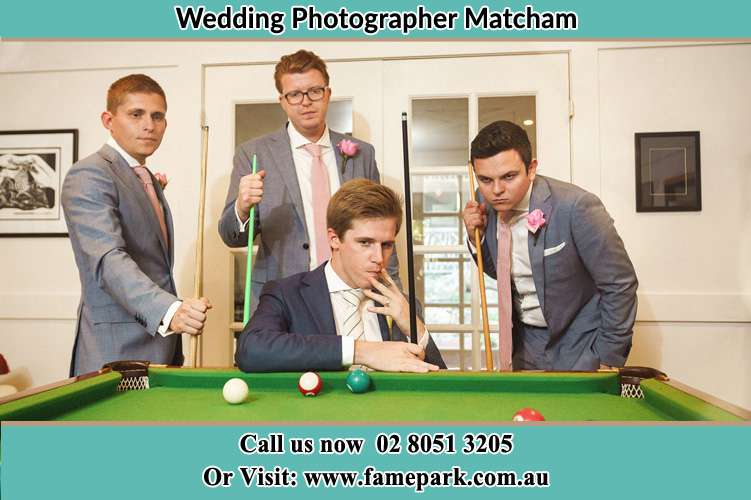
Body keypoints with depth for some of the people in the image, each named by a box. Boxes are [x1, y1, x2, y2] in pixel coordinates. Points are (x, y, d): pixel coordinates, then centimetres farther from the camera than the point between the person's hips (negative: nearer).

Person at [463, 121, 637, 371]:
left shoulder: (575, 207, -27)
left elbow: (620, 284, -17)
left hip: (580, 343, -5)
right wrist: (477, 236, -12)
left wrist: (608, 358, -12)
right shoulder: (486, 205, -9)